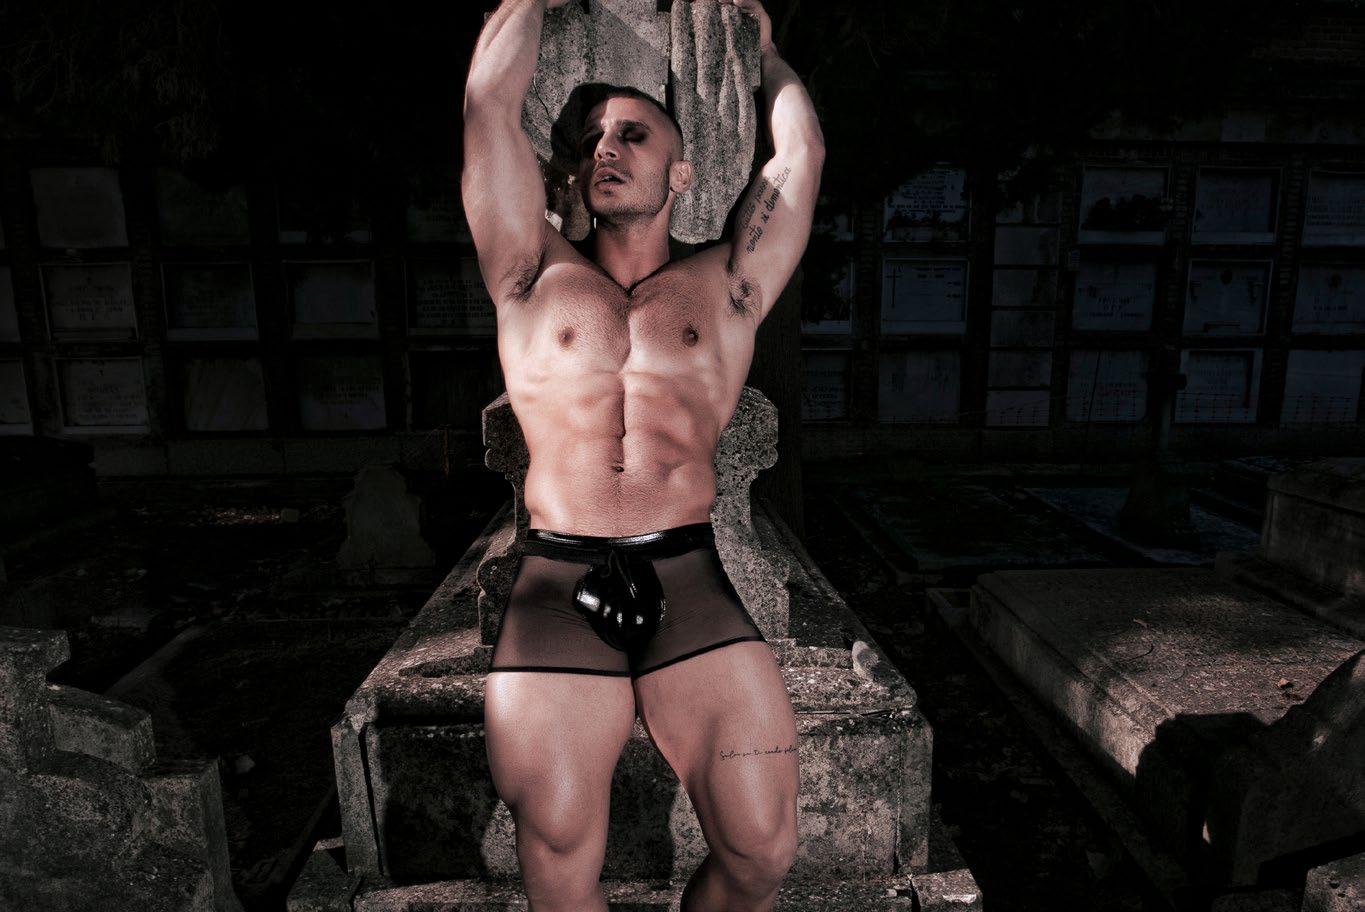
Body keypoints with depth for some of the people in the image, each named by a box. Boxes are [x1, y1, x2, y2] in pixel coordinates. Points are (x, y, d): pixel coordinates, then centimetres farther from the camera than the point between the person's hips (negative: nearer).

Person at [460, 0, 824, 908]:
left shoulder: (725, 285, 16)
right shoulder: (538, 277, 15)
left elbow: (803, 149, 17)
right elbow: (490, 99, 12)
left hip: (692, 584, 1)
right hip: (556, 586, 0)